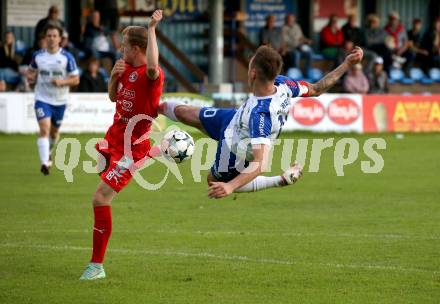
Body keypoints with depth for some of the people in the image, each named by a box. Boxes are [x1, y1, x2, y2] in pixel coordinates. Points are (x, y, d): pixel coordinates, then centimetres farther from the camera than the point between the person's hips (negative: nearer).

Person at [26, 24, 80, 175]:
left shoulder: (67, 57, -8)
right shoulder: (38, 55, -2)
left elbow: (76, 79, -6)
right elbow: (31, 70, 17)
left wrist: (62, 81, -25)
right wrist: (30, 76, -7)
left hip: (60, 100, 1)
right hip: (42, 99, -1)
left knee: (54, 131, 17)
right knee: (44, 129, -19)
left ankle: (48, 152, 48)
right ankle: (45, 163, -24)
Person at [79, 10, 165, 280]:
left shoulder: (151, 75, -23)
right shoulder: (127, 68, 4)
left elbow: (152, 66, -49)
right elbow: (114, 97, 18)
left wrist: (152, 28, -42)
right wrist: (114, 76, -2)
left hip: (131, 149, -9)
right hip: (113, 139, 9)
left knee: (101, 198, -15)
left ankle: (97, 266, -8)